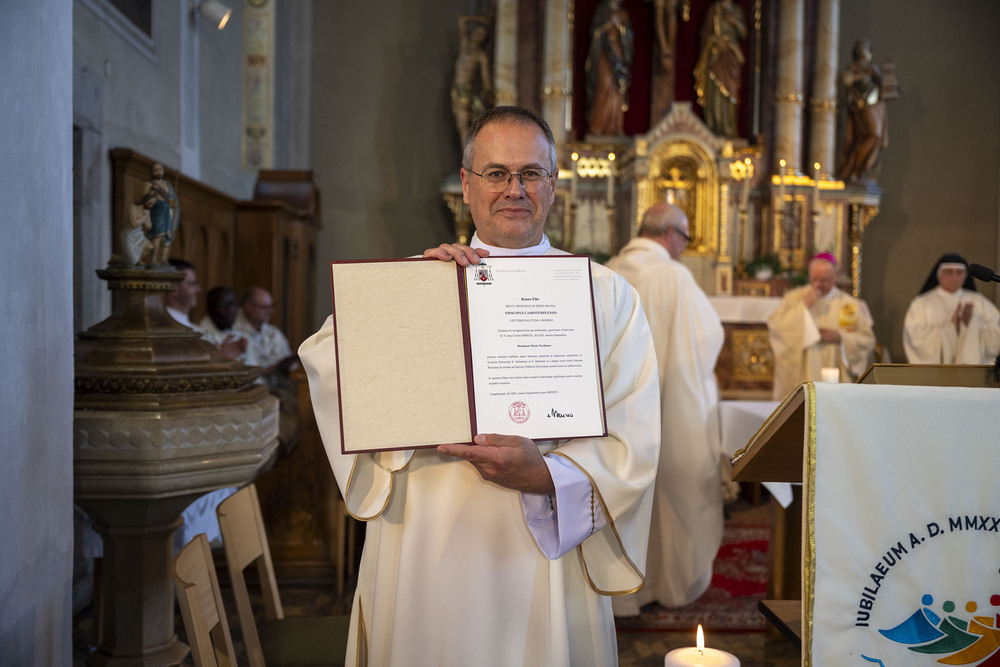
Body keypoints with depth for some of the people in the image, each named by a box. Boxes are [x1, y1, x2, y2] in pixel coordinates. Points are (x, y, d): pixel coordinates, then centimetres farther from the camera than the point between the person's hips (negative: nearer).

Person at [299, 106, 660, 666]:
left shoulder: (607, 295, 3)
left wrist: (544, 473, -20)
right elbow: (324, 358, -8)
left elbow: (634, 444, -4)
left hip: (542, 553, 0)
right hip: (424, 557, 1)